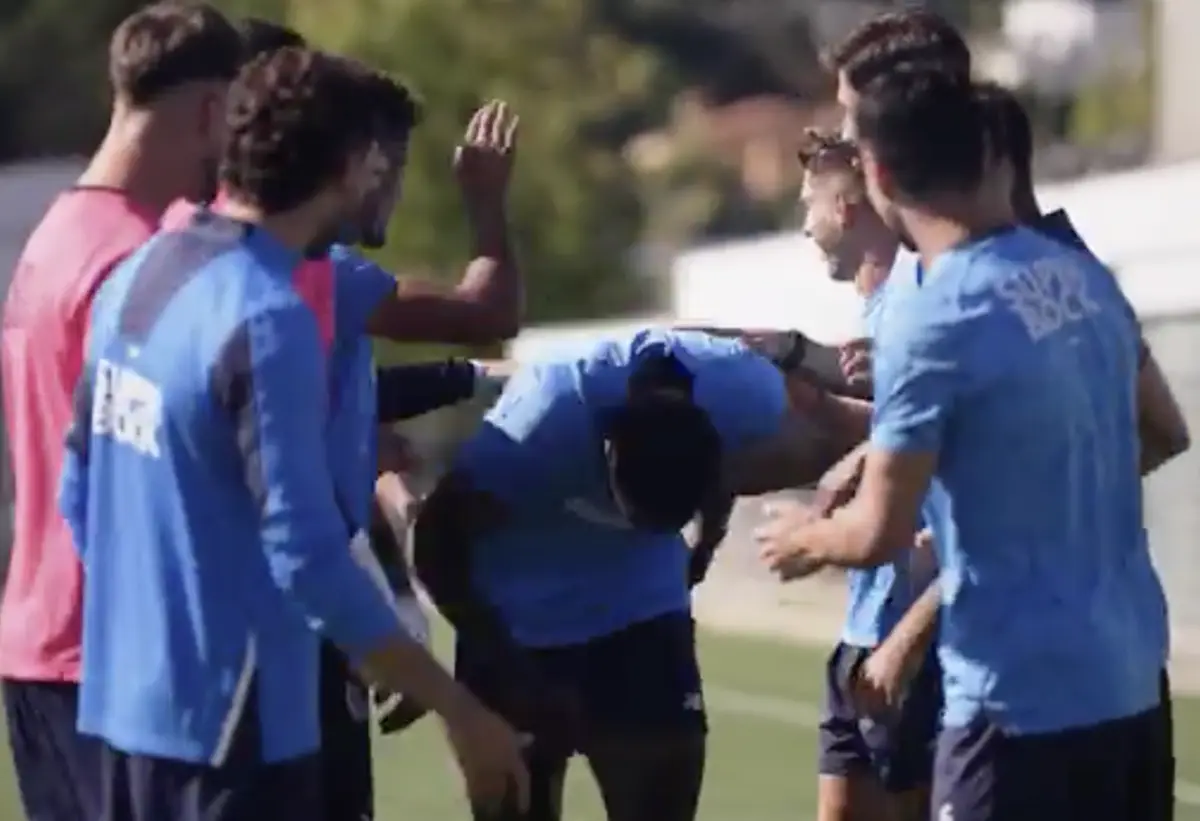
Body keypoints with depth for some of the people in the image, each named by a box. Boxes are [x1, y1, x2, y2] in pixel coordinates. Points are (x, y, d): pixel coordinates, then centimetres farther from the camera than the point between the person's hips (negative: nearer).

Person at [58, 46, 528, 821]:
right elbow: (306, 556, -23)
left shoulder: (137, 276, 7)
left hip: (129, 696, 9)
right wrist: (462, 713, -19)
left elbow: (79, 492, 15)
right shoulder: (267, 319, -20)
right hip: (230, 717, -9)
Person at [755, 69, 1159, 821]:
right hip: (1122, 685, 7)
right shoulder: (1085, 280, 7)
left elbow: (879, 534, -14)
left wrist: (805, 540, 10)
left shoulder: (935, 314, -15)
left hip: (1016, 698, -7)